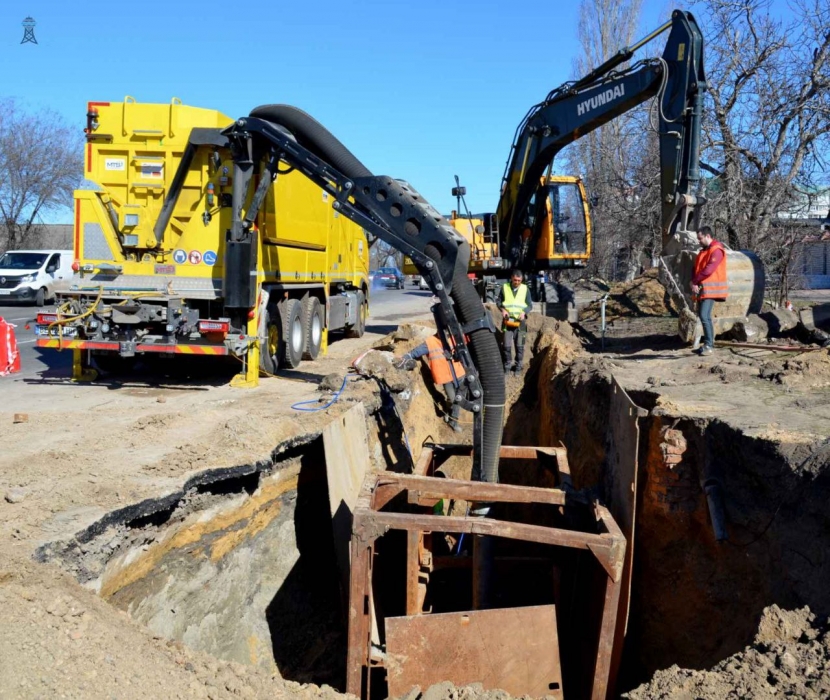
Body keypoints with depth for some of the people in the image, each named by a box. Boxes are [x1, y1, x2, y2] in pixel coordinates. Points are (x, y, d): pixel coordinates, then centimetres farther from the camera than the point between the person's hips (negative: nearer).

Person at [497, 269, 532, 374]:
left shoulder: (525, 289, 0)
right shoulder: (504, 287, 0)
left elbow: (530, 305, 5)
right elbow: (498, 301, 10)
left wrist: (524, 312, -15)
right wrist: (503, 309, -9)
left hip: (520, 321, 0)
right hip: (508, 320, 0)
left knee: (520, 345, 6)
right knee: (507, 345, -1)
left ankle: (518, 366, 17)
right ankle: (507, 365, 12)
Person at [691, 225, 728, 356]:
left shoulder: (716, 250, -11)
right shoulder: (704, 251, 19)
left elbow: (709, 269, -21)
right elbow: (697, 268, 17)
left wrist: (694, 281, -13)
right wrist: (694, 282, -1)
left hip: (710, 289, -9)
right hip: (702, 289, 10)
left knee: (704, 316, -16)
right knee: (704, 316, 11)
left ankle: (709, 345, -13)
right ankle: (709, 343, 17)